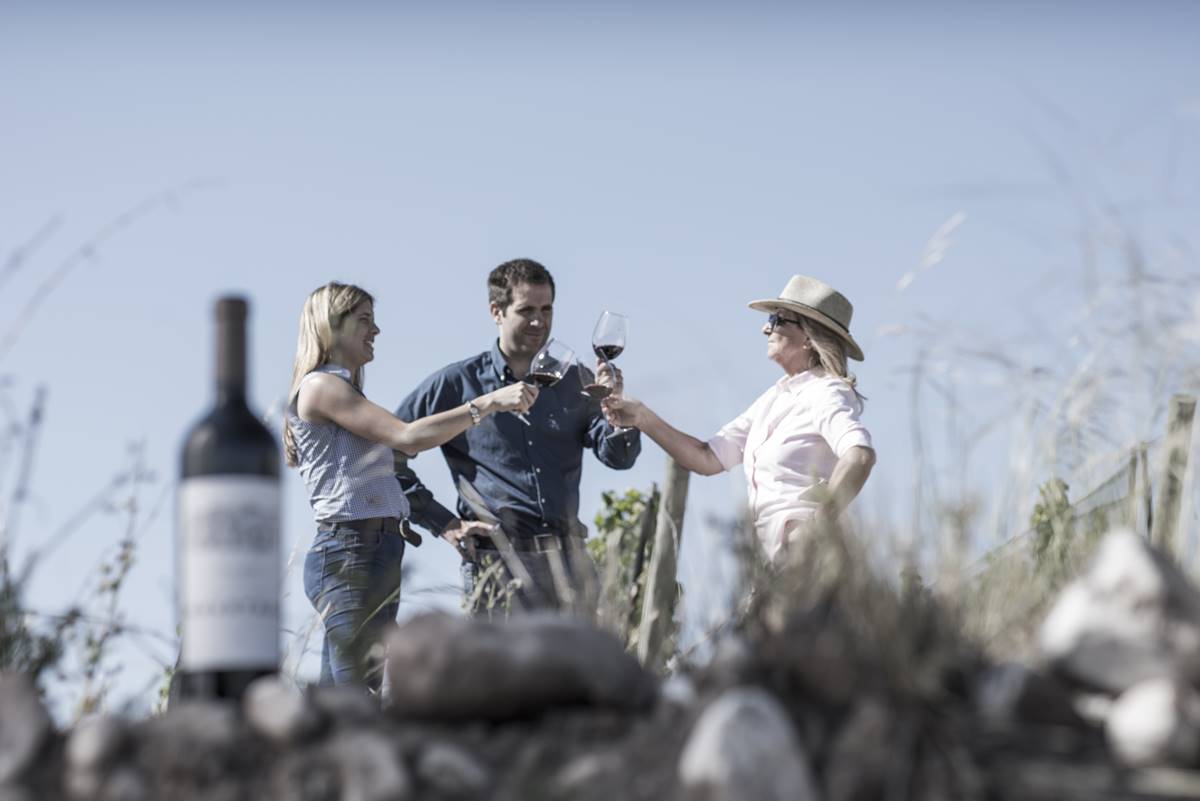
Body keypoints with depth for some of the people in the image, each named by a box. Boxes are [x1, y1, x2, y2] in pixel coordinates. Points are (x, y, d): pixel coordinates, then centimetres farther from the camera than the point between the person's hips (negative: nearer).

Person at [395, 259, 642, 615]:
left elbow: (619, 456, 4)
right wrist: (443, 523, 0)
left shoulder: (573, 382, 13)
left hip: (567, 557, 4)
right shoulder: (456, 384, 3)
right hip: (497, 557, -4)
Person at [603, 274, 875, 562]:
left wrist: (812, 531, -28)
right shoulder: (773, 398, 18)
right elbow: (708, 458, 17)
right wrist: (643, 417, 10)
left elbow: (860, 455, -27)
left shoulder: (826, 395, -8)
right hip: (766, 552, 8)